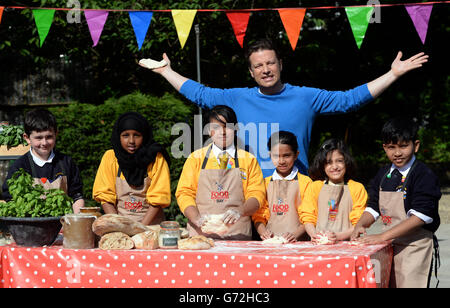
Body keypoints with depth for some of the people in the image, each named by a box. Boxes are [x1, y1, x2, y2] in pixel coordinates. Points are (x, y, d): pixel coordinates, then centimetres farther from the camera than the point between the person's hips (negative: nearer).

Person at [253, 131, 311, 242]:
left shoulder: (305, 182, 8)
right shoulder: (265, 183, 16)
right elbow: (259, 216, 13)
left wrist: (295, 235, -13)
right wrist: (263, 232, -7)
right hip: (270, 242, 3)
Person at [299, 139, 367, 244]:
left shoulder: (357, 188, 7)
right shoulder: (315, 187, 14)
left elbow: (359, 223, 2)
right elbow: (308, 218, 10)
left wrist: (338, 236, -13)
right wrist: (313, 234, -11)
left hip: (346, 243, -2)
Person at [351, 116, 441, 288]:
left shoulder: (424, 176, -11)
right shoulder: (383, 175, 11)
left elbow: (419, 217, -18)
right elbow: (374, 207, 16)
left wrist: (382, 236, -23)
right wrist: (360, 225, -7)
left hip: (415, 247, -6)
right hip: (389, 246, 6)